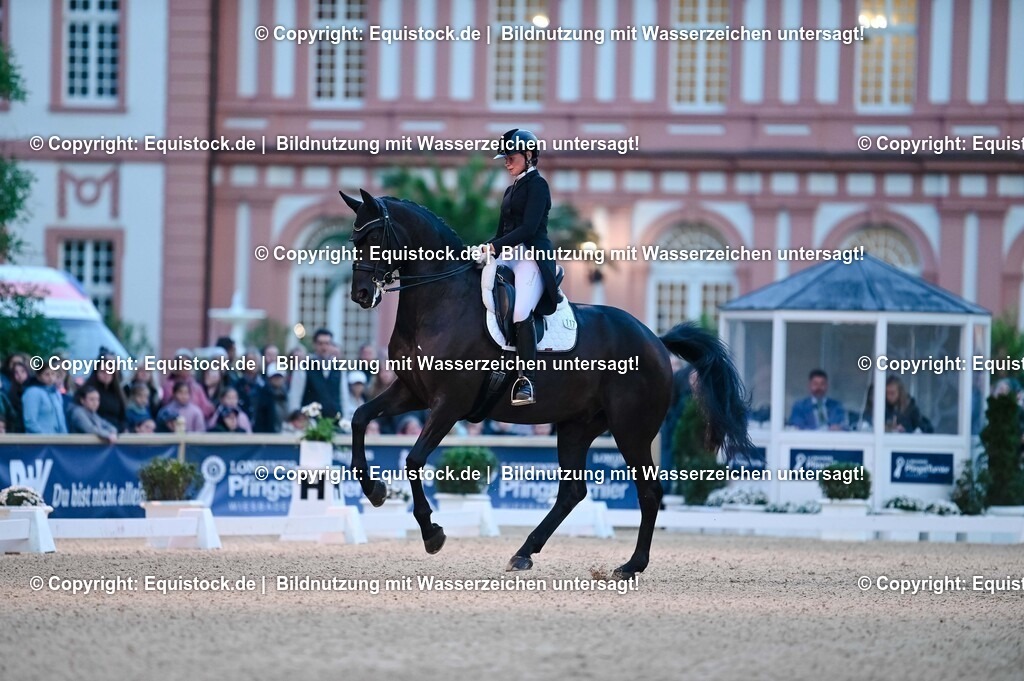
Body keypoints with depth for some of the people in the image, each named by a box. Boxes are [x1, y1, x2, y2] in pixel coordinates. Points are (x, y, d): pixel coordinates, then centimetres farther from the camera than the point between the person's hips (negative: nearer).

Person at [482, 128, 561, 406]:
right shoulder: (511, 190, 22)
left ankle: (526, 381, -35)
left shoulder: (537, 185, -4)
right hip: (508, 257, 10)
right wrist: (486, 250, 6)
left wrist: (494, 247, -19)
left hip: (532, 256, -10)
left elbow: (528, 228, -15)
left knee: (520, 310, -29)